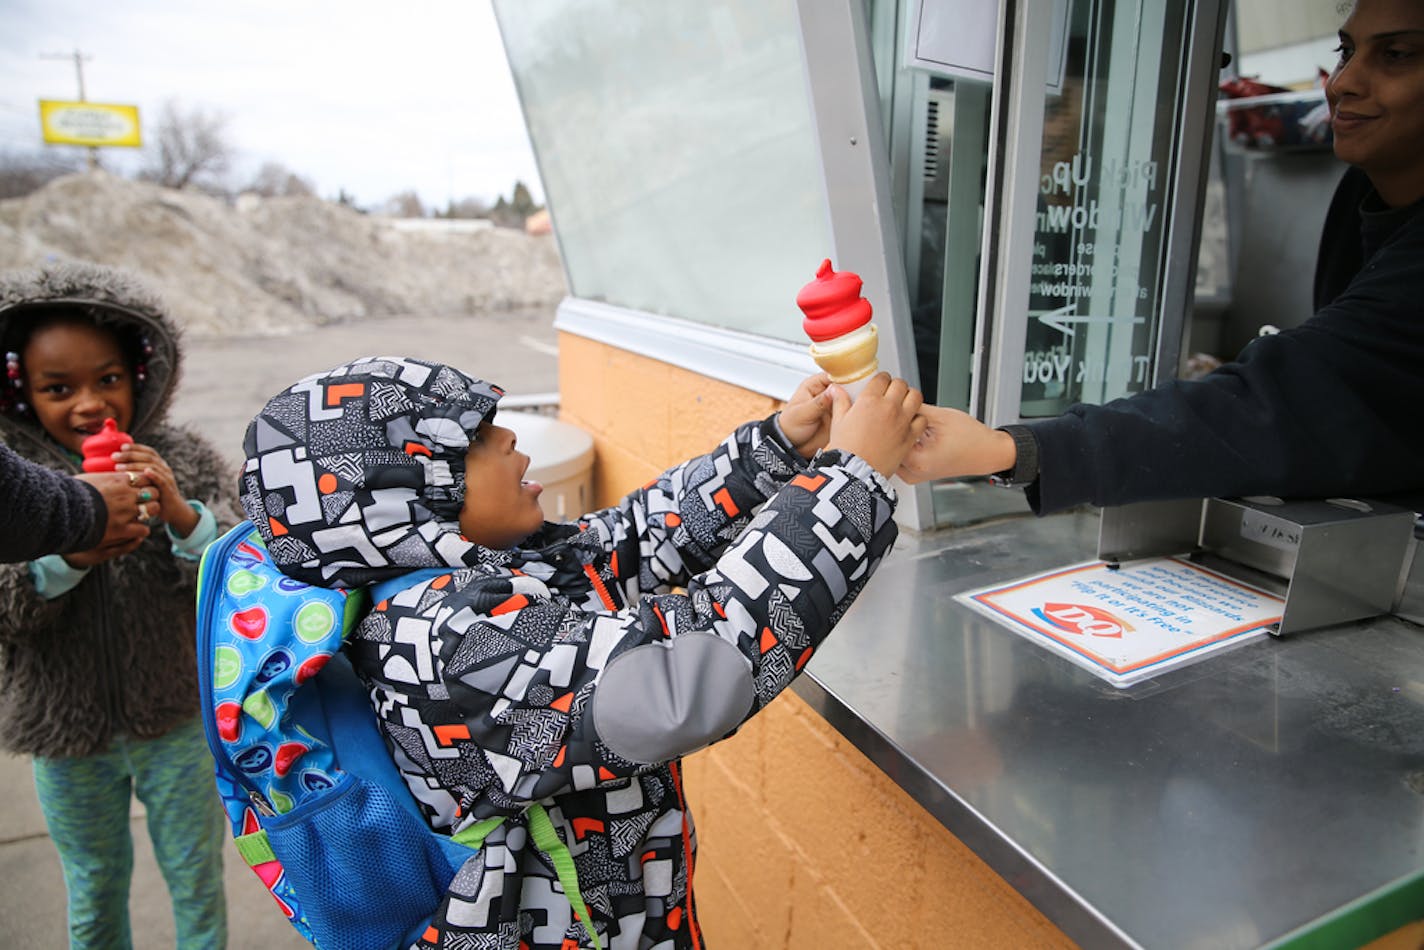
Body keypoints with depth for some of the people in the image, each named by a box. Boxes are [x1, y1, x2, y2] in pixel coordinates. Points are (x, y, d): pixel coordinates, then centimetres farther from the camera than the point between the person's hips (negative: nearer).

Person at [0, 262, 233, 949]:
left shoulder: (182, 461, -9)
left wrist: (182, 516, -32)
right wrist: (65, 555, -32)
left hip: (178, 720, 0)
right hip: (68, 736, 1)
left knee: (197, 880, 18)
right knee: (94, 894, 23)